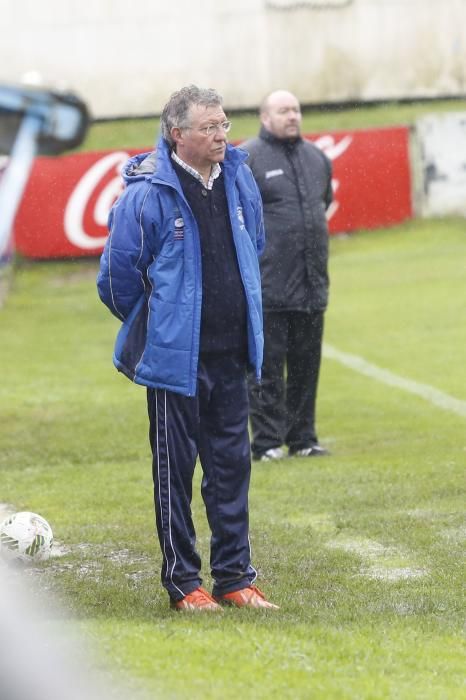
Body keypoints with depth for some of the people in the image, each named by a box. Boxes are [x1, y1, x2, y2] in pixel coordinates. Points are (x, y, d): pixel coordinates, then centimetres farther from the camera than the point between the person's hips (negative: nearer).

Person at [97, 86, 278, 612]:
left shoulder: (239, 180, 3)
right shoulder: (148, 194, -15)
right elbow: (117, 276, -8)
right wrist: (154, 329, 5)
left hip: (231, 354, 5)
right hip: (175, 357, -5)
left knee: (231, 462, 10)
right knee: (175, 468, 3)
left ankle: (234, 577, 19)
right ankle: (182, 582, 12)